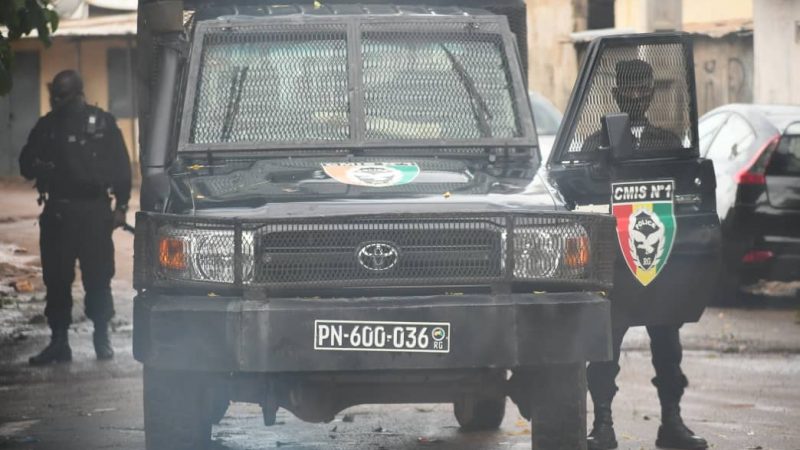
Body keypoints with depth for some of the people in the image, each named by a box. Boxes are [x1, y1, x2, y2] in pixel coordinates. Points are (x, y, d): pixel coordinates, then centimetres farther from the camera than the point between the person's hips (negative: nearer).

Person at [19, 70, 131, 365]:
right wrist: (42, 168, -9)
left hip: (94, 211, -3)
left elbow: (121, 167, 3)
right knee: (55, 278, 2)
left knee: (98, 277, -2)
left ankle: (102, 338, 10)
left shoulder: (103, 124, 1)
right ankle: (58, 342, 7)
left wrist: (121, 205, -2)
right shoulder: (47, 126, 10)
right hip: (57, 212, 3)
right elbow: (26, 165, 13)